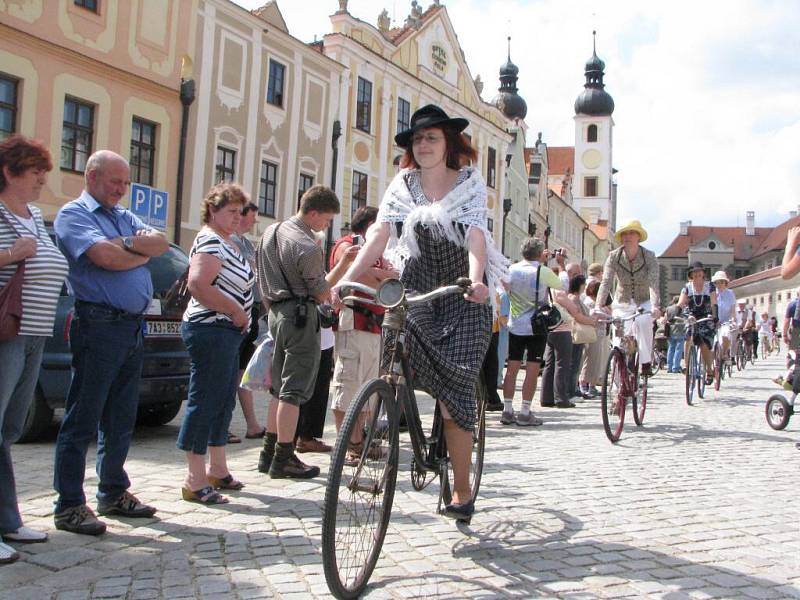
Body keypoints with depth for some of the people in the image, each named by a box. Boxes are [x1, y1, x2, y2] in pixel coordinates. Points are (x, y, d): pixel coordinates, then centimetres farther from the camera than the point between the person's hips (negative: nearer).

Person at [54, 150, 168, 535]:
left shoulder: (125, 217, 21)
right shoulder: (73, 214, -3)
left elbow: (161, 243, 7)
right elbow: (106, 257, -17)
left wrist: (128, 243, -11)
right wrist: (144, 251, 0)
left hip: (134, 327, 8)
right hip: (98, 326, -8)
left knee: (121, 419, 14)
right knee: (82, 420, -3)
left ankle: (113, 494, 25)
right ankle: (69, 506, 4)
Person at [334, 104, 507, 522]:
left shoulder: (470, 183, -3)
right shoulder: (402, 186, 3)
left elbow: (475, 237, -19)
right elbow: (379, 236, -8)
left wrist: (475, 281, -39)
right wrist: (346, 279, -24)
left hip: (463, 294, -2)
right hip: (416, 286, 3)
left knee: (456, 389, -7)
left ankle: (462, 491, 5)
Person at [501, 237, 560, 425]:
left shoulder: (512, 269, 0)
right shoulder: (543, 272, -11)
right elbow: (562, 285, 3)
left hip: (515, 326, 4)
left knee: (512, 368, 8)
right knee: (532, 370, 0)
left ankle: (507, 410, 8)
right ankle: (525, 413, -1)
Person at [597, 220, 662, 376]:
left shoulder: (649, 256, -16)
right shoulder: (614, 256, -13)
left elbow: (653, 283, -27)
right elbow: (606, 282, -21)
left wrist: (655, 306, -44)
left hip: (644, 302, -2)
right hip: (622, 302, 2)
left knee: (643, 322, -31)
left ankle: (646, 361, -15)